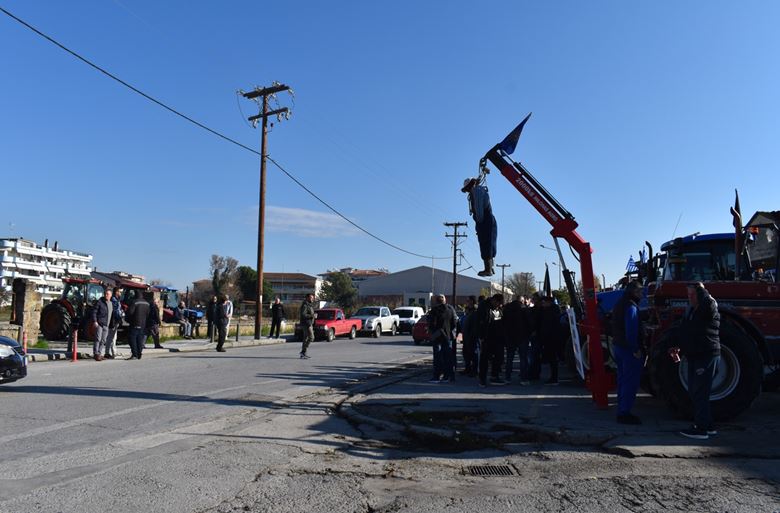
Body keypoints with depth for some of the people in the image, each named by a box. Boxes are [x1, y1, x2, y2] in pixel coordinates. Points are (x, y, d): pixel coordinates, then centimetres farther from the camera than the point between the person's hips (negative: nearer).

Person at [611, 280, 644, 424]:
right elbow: (631, 330, -23)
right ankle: (625, 413, -6)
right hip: (629, 348, -10)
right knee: (631, 382, -6)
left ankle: (621, 411, 22)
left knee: (623, 380, 16)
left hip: (618, 346, 10)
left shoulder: (619, 304, 15)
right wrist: (636, 349, -21)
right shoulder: (631, 306, -16)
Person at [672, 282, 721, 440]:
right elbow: (685, 335, 24)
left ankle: (701, 429, -3)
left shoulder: (709, 310, -10)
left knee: (699, 393, -8)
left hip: (707, 356, -9)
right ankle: (708, 426, 24)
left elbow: (708, 301, -36)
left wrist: (700, 288, -19)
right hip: (694, 356, 9)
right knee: (693, 391, 13)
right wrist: (679, 348, 9)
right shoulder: (690, 312, 16)